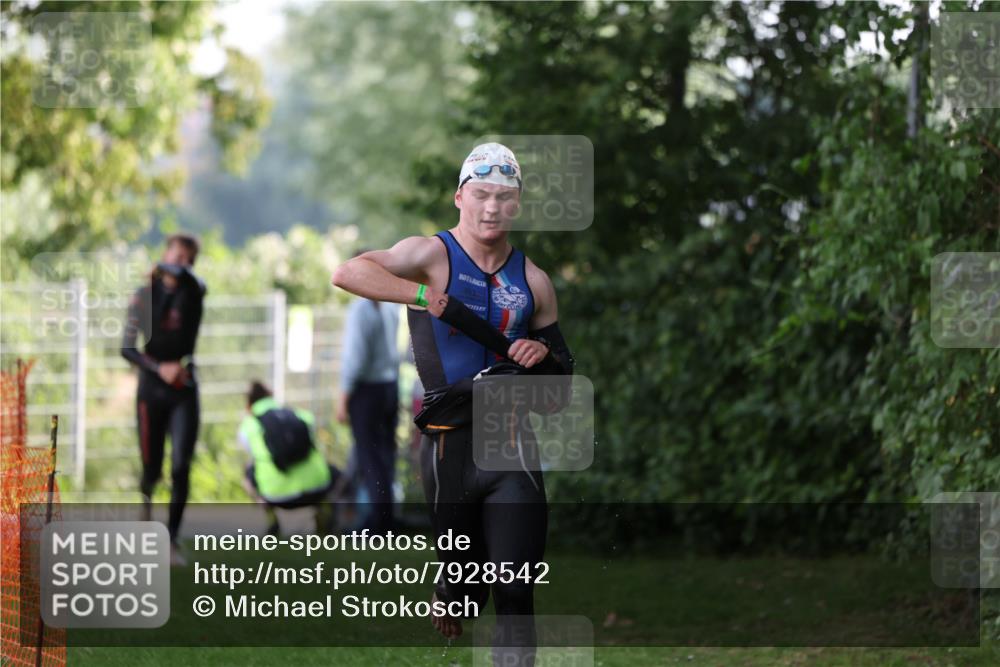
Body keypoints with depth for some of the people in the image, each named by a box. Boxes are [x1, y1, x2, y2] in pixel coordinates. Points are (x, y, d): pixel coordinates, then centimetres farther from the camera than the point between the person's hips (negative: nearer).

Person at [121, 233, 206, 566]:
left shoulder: (193, 293, 5)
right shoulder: (144, 295, 0)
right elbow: (128, 348, -5)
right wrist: (159, 368, -15)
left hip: (184, 391, 1)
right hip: (152, 388, -1)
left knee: (180, 466, -11)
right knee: (153, 467, 6)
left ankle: (171, 540, -8)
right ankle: (146, 493, 41)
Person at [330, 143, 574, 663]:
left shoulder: (532, 281, 13)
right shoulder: (433, 255, 0)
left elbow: (564, 377, 19)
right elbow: (348, 273, -17)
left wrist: (543, 356, -3)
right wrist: (429, 297, -24)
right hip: (449, 447, -2)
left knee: (515, 594, -9)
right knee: (467, 591, 7)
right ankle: (445, 599, 42)